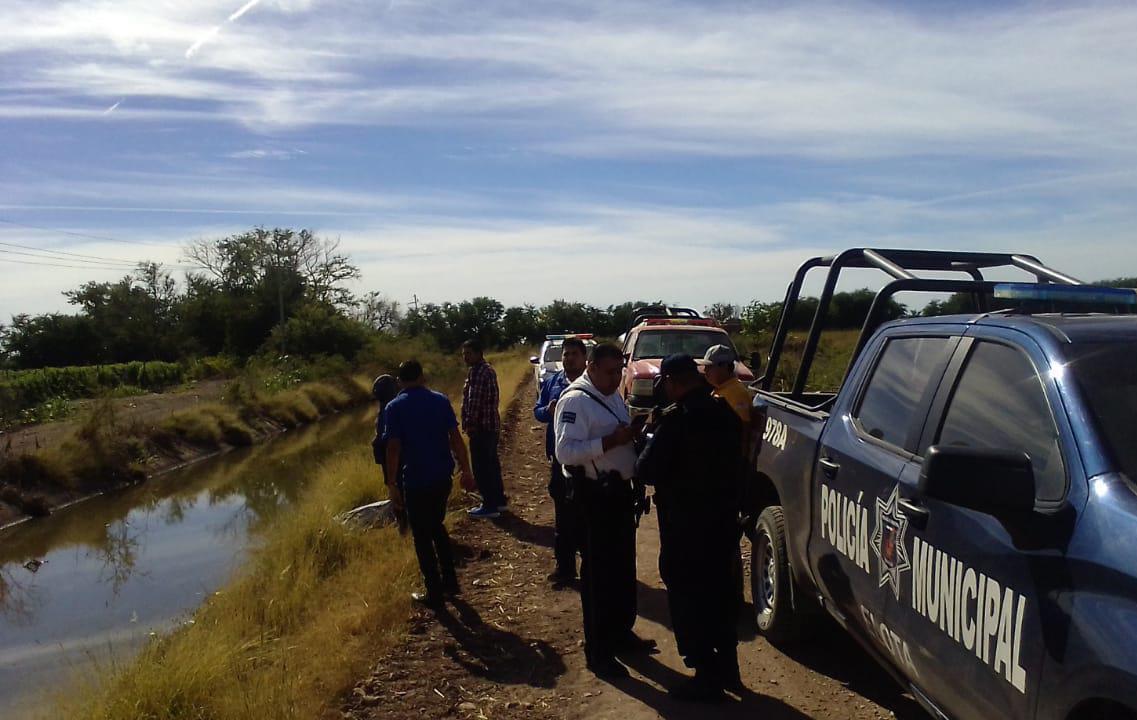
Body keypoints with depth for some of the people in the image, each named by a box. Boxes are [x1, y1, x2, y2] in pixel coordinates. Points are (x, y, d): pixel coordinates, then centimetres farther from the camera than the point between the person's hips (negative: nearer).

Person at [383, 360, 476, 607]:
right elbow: (456, 438, -1)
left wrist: (391, 484, -7)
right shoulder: (440, 400, 2)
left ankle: (434, 593, 15)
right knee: (436, 526, 24)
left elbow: (393, 448, -12)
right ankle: (450, 581, 27)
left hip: (415, 480, -4)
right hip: (442, 476, 4)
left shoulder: (394, 407, -7)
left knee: (422, 536, 9)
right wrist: (466, 470, 4)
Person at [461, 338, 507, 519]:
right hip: (491, 424, 11)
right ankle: (498, 500, 26)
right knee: (492, 464, 17)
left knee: (482, 467, -5)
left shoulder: (478, 372, -17)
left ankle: (490, 505, -1)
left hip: (481, 426, -11)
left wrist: (470, 423, -16)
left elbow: (474, 401, -22)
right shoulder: (488, 369, 16)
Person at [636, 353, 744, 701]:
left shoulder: (677, 417, -21)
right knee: (718, 593, 20)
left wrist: (652, 440, -3)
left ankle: (707, 677, 13)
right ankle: (727, 669, 32)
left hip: (687, 522, -8)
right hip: (723, 515, 8)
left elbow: (648, 471, -20)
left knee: (688, 598, 6)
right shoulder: (724, 410, 4)